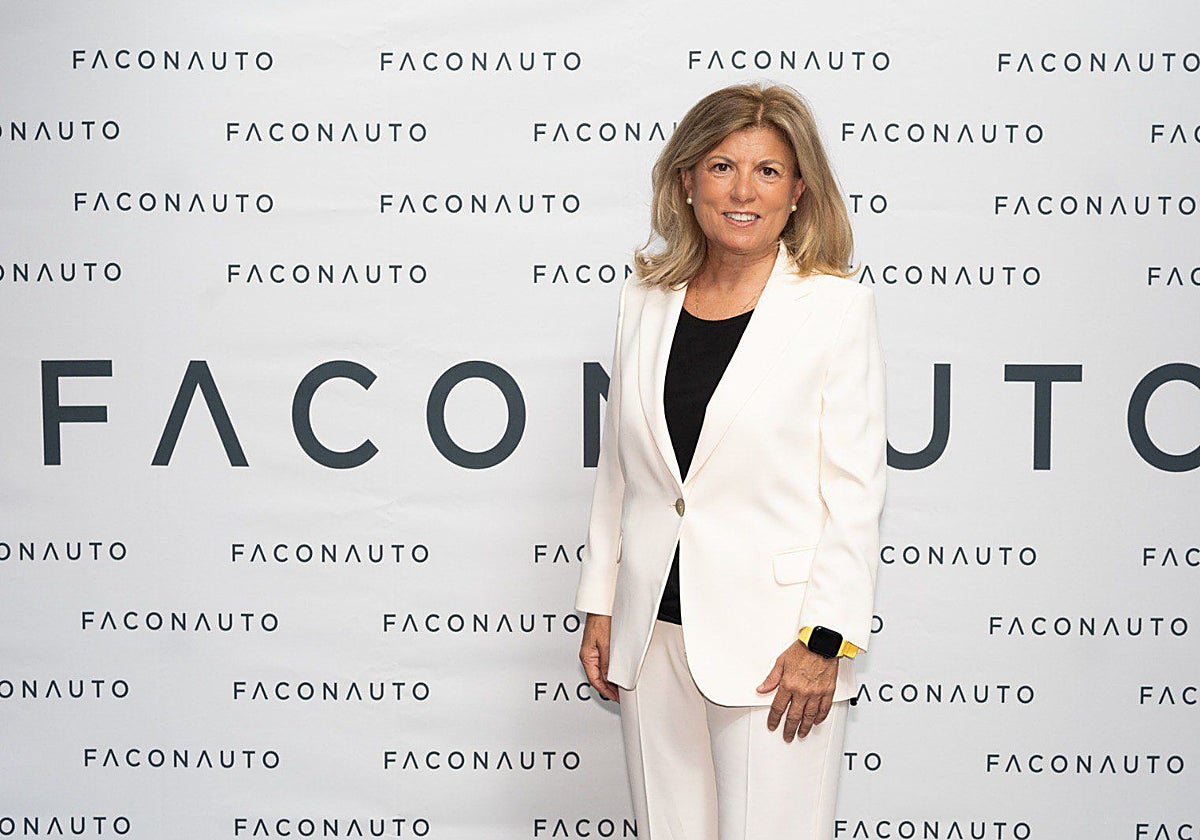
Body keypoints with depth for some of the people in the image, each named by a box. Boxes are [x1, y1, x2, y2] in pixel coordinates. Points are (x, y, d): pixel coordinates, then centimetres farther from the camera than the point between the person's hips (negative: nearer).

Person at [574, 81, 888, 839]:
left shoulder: (838, 305, -4)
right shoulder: (646, 299, 9)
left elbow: (856, 485, -7)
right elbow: (618, 468, 14)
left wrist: (825, 640, -12)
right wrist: (599, 607, 11)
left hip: (771, 637, -4)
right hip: (654, 633, 4)